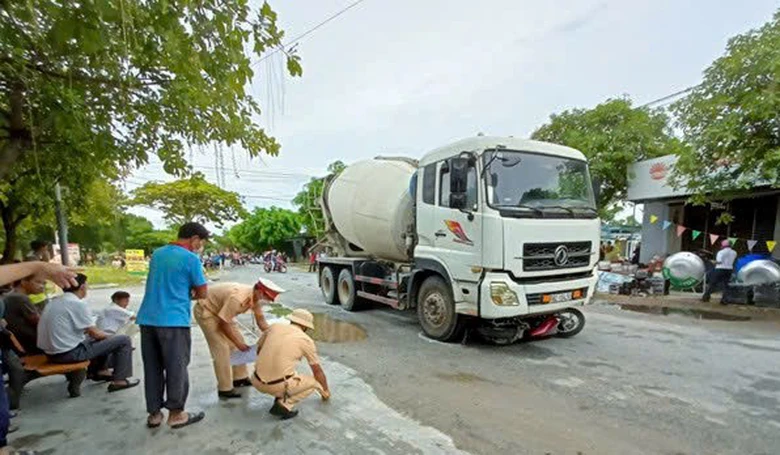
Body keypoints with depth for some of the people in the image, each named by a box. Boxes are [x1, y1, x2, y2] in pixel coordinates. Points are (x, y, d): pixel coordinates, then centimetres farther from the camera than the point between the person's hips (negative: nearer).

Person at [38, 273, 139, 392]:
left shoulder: (54, 301, 9)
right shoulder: (77, 303, -18)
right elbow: (94, 333, -12)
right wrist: (108, 336, 9)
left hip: (51, 352, 10)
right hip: (69, 353, -10)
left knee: (102, 338, 29)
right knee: (123, 340, -5)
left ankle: (101, 371, 35)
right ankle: (119, 380, 2)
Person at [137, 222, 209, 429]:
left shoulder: (156, 254, 14)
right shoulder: (191, 259, -9)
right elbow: (203, 293, -5)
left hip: (147, 319, 7)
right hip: (173, 321, -7)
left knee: (152, 368, 13)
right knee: (176, 368, 5)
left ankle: (154, 414, 22)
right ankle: (176, 414, 14)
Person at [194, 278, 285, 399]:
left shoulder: (256, 297, -13)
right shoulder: (237, 298, -38)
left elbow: (260, 320, -1)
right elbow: (223, 323, -27)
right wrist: (238, 343, -17)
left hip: (220, 310, 8)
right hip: (205, 311, -8)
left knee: (238, 340, 8)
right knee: (222, 348, -11)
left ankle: (240, 378, 21)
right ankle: (225, 389, 0)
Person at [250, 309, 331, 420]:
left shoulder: (274, 327, 10)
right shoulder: (306, 340, 2)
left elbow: (259, 351, 25)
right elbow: (317, 371, 12)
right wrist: (325, 391, 30)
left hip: (257, 381, 5)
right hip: (277, 385, -5)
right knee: (314, 382, 18)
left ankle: (280, 397, 20)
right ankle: (284, 405, 0)